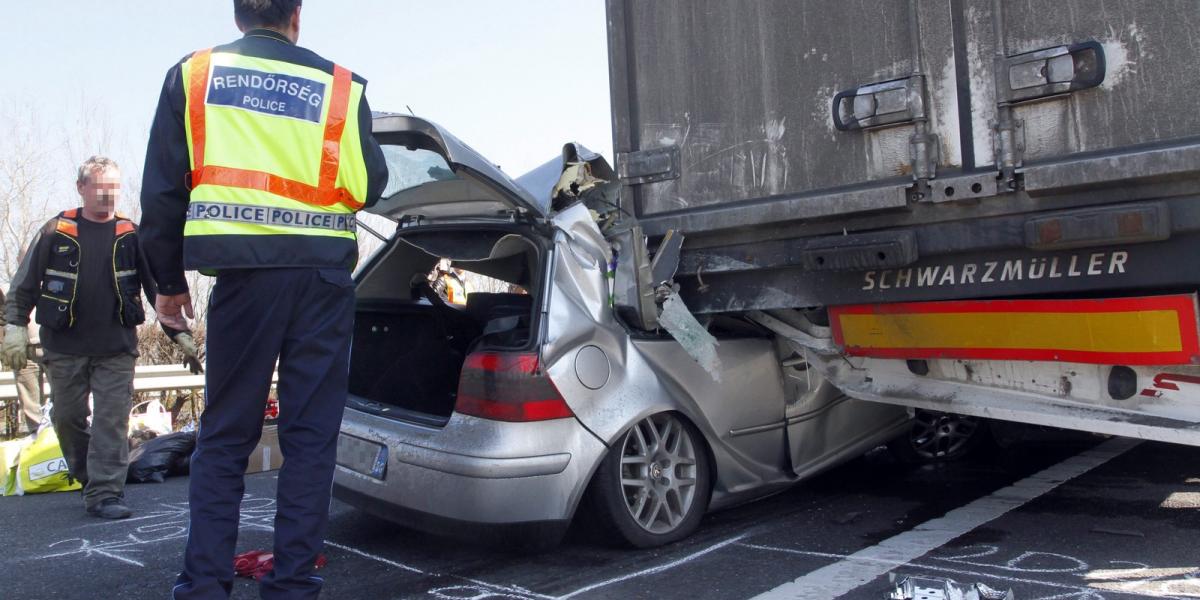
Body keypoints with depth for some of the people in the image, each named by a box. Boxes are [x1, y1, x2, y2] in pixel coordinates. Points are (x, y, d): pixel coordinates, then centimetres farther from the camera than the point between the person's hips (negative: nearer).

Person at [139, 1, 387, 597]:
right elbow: (367, 186, 7)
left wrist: (169, 279, 16)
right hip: (323, 274, 0)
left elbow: (163, 188, 7)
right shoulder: (340, 86, 7)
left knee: (224, 434, 11)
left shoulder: (192, 75, 9)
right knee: (310, 432, 6)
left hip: (243, 274, 1)